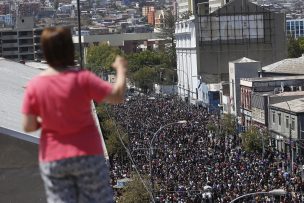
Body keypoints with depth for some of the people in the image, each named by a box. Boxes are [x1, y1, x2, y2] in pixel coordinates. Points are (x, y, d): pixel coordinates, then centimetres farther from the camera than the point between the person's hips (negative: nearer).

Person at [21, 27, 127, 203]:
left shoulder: (34, 86, -6)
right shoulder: (82, 78, -14)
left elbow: (28, 126, -5)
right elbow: (117, 97, -12)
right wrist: (121, 70, 4)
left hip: (52, 160, 3)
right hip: (87, 155, -2)